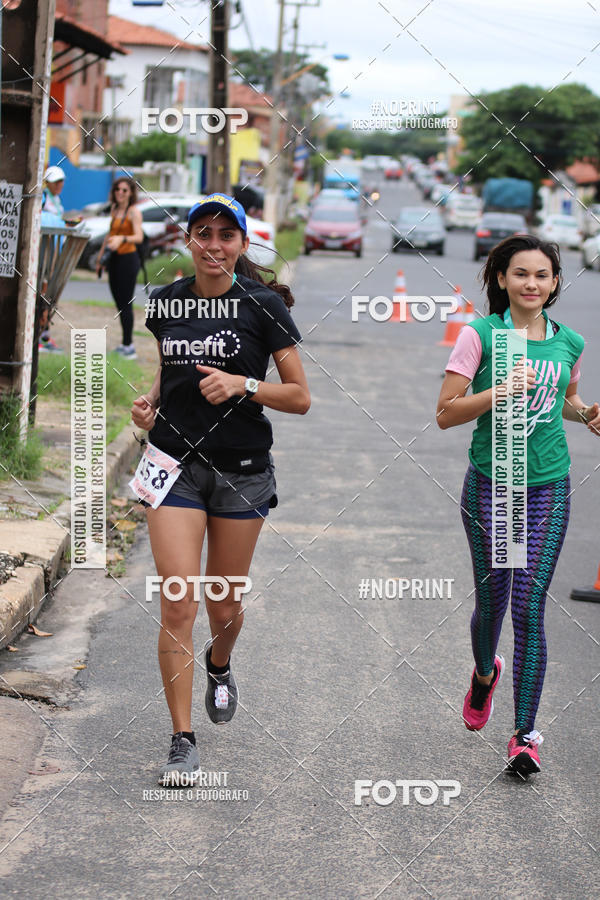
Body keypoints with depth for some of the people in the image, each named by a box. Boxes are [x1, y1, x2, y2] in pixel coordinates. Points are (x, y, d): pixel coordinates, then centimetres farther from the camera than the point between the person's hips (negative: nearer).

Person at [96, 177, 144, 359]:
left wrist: (122, 239, -42)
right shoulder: (114, 209, 13)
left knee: (125, 303, -8)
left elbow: (139, 237, -23)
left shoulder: (134, 211, -10)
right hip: (114, 259, 8)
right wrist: (101, 256, 26)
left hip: (128, 259, -8)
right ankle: (126, 344, 15)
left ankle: (128, 347, -6)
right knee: (119, 302, 9)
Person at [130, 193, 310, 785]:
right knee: (178, 604, -10)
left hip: (241, 469, -1)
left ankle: (219, 668, 47)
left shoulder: (262, 304, -5)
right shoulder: (166, 303, 5)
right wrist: (150, 401, 3)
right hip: (175, 464, 1)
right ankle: (182, 741, -4)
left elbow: (300, 398, -3)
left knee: (224, 605, 11)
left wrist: (243, 385, -18)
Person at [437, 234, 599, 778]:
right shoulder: (480, 334, -5)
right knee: (491, 601, 7)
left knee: (529, 609, -6)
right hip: (490, 484, -1)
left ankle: (525, 736, -1)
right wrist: (499, 391, -22)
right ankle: (486, 671, 43)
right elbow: (446, 413, -8)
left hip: (548, 487, 1)